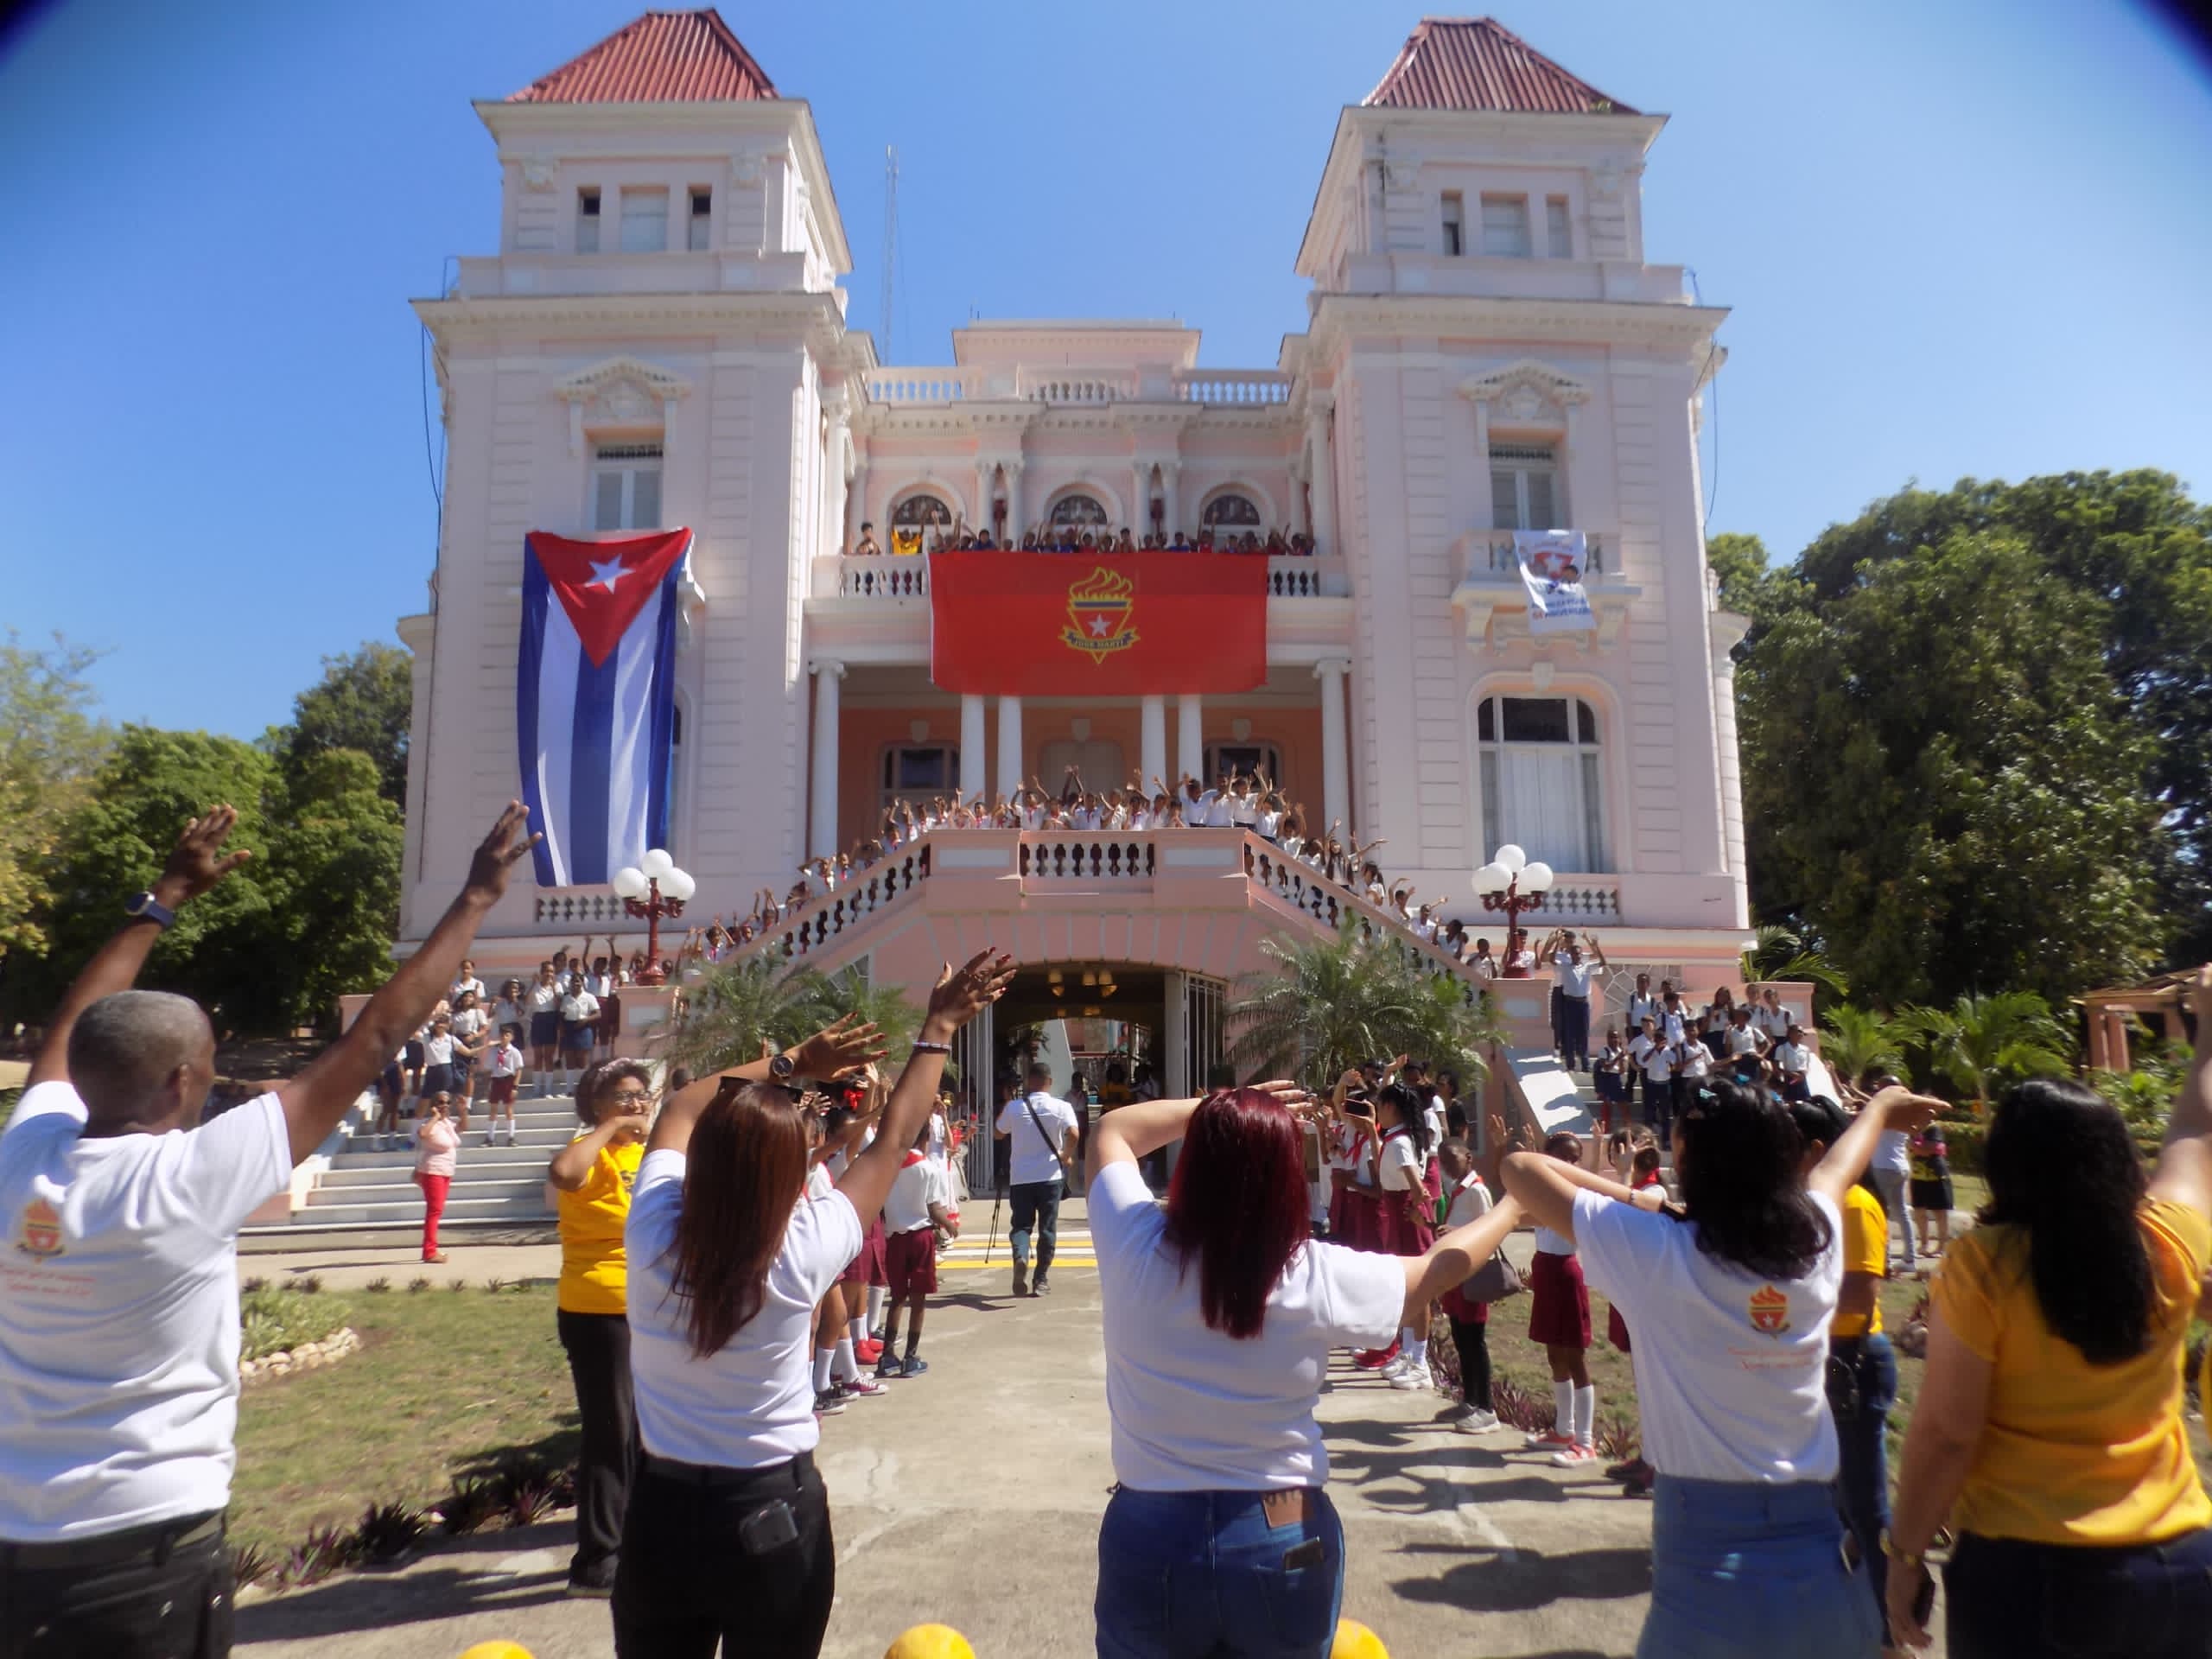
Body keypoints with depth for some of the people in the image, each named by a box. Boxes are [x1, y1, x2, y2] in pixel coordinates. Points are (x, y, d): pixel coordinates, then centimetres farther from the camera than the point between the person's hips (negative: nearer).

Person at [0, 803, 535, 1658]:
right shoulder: (187, 1178, -20)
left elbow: (74, 1032, 16)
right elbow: (372, 1041, -16)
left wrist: (163, 897, 24)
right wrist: (477, 897, -9)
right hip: (147, 1553, -6)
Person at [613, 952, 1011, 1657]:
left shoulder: (654, 1238, -15)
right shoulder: (801, 1256, -21)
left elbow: (681, 1111, 4)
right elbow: (893, 1138, -8)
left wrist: (793, 1061, 9)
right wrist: (939, 1030, 2)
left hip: (660, 1513, 2)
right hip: (774, 1518, -2)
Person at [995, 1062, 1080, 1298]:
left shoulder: (1014, 1107, 0)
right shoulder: (1061, 1107, -5)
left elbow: (999, 1134, 15)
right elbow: (1073, 1134, -20)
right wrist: (1066, 1156, -3)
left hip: (1021, 1178, 1)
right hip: (1050, 1176, -1)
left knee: (1021, 1225, 8)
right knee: (1047, 1228, 10)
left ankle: (1020, 1256, -22)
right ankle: (1041, 1280, 12)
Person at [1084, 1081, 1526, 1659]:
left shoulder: (1135, 1248, -16)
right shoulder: (1319, 1279, -17)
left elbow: (1111, 1132, 4)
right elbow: (1441, 1266, 3)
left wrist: (1214, 1113, 6)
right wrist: (1515, 1205, 19)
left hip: (1149, 1534, 0)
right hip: (1285, 1542, 0)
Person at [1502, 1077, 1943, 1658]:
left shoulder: (1656, 1252, -16)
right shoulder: (1816, 1238, -3)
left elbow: (1521, 1167, -9)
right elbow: (1837, 1167, 21)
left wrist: (1634, 1198, 1)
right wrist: (1880, 1107, 42)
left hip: (1710, 1551, -4)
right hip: (1823, 1549, 4)